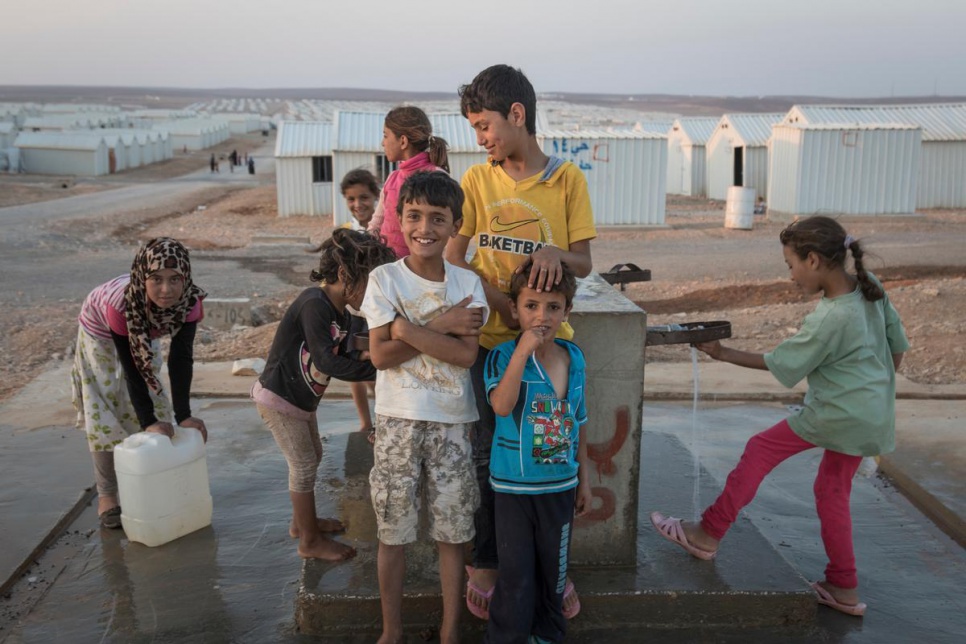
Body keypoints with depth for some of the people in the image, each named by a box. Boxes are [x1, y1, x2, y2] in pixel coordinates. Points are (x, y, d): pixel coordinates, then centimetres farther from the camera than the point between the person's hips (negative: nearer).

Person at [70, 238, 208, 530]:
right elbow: (132, 368, -35)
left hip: (143, 337, 4)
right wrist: (150, 423, -34)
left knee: (155, 406, 7)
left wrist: (183, 415, -30)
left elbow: (180, 360, -28)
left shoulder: (190, 302, -34)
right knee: (105, 415, -3)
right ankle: (106, 495, 9)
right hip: (101, 336, -4)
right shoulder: (121, 304, -44)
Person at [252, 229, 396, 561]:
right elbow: (326, 362, -34)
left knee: (311, 457, 21)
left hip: (302, 398, 9)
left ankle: (302, 522, 41)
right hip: (278, 397, -9)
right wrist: (374, 370, -34)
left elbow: (341, 358, 1)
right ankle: (310, 541, 16)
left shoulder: (341, 314, 1)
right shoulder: (314, 304, -28)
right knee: (304, 465, 0)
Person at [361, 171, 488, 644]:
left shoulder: (467, 283, -1)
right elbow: (380, 355, -13)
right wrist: (441, 326, -17)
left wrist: (407, 328, -18)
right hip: (398, 419, -1)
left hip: (451, 421, 1)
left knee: (452, 530, 10)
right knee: (392, 530, 9)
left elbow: (465, 354, -13)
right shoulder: (384, 279, -4)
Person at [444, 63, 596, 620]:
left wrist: (555, 252, -24)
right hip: (491, 341, 1)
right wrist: (497, 296, -17)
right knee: (490, 457, 9)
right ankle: (486, 564, 26)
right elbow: (452, 258, -2)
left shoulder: (568, 178, -2)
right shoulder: (477, 180, 1)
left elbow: (584, 264, -2)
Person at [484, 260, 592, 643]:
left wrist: (584, 478, 12)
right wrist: (524, 350, -32)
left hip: (561, 485, 4)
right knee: (516, 576, 4)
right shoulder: (503, 356, -14)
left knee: (553, 568, 19)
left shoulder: (574, 357, 0)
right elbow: (502, 406, -33)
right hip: (514, 487, -4)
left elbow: (579, 423, 9)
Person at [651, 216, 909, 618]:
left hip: (839, 415, -9)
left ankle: (708, 534, 9)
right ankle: (844, 589, 23)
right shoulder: (870, 287, 1)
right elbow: (897, 343, 10)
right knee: (832, 491, 17)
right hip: (874, 416, 9)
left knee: (760, 450, 1)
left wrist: (724, 354, -6)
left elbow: (780, 364, -13)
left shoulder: (830, 319, -23)